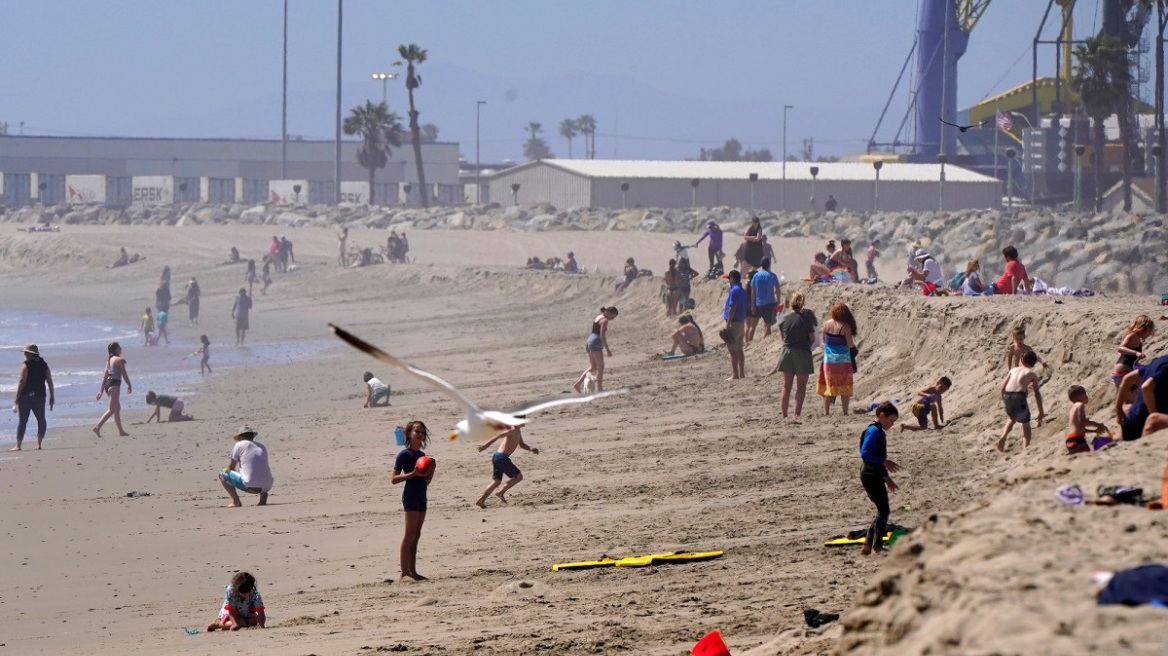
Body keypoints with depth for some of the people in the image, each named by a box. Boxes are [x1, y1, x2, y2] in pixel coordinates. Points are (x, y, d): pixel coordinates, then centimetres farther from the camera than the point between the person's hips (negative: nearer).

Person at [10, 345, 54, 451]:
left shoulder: (26, 365, -8)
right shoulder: (44, 365, 7)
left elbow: (22, 381, -13)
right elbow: (50, 382, 6)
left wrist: (17, 397, -9)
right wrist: (52, 397, 11)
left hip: (26, 396, -4)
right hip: (40, 396, 4)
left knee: (22, 421, -1)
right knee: (41, 420, 12)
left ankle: (18, 445, -3)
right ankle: (38, 444, 4)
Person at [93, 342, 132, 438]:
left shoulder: (109, 360, 16)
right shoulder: (120, 360, -8)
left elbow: (105, 375, 15)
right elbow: (124, 374, -8)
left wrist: (102, 390, 15)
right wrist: (129, 385, 5)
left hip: (107, 383, 9)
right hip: (115, 384, -9)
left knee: (117, 408, 16)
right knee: (112, 410, -11)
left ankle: (121, 431, 19)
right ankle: (98, 427, -22)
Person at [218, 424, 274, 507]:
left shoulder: (239, 445, 6)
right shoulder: (263, 447, 20)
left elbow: (230, 468, 12)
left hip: (249, 486, -5)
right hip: (266, 487, 5)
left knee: (222, 473, 13)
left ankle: (236, 501, 3)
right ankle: (263, 498, 16)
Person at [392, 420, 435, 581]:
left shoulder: (422, 455, 15)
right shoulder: (404, 454, -7)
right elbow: (393, 479, -11)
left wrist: (431, 471, 1)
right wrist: (413, 474, -21)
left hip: (421, 496, 8)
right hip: (410, 495, -8)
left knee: (416, 535, 9)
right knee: (410, 534, -11)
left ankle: (412, 571, 11)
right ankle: (404, 572, -12)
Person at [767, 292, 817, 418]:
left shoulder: (784, 318, -3)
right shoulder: (805, 318, -11)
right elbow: (812, 339, -6)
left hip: (787, 352, 3)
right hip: (802, 353, -3)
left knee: (786, 386, 12)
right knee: (801, 386, 5)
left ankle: (784, 415, 14)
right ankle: (797, 414, 0)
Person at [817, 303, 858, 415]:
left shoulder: (826, 324, -2)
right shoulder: (845, 327, -14)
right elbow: (850, 345, -12)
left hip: (829, 359, 4)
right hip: (843, 359, -4)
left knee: (828, 385, 11)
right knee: (844, 387, 3)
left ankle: (826, 411, 11)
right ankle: (845, 411, 1)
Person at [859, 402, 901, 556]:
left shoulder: (880, 432, 18)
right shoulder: (874, 431, -13)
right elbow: (865, 453, -24)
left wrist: (887, 478, 26)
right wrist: (884, 462, -24)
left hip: (876, 475, 10)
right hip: (871, 476, -10)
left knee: (882, 511, 11)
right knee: (884, 511, -8)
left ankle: (868, 546, 12)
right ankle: (877, 547, -6)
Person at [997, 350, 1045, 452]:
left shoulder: (1014, 370, 22)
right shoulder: (1032, 374, 12)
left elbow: (1003, 386, 16)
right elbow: (1037, 394, 4)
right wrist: (1041, 413, 5)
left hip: (1007, 395, 3)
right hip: (1019, 396, -3)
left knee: (1012, 419, 31)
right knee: (1026, 424, 13)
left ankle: (1003, 437, 9)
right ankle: (1025, 448, -3)